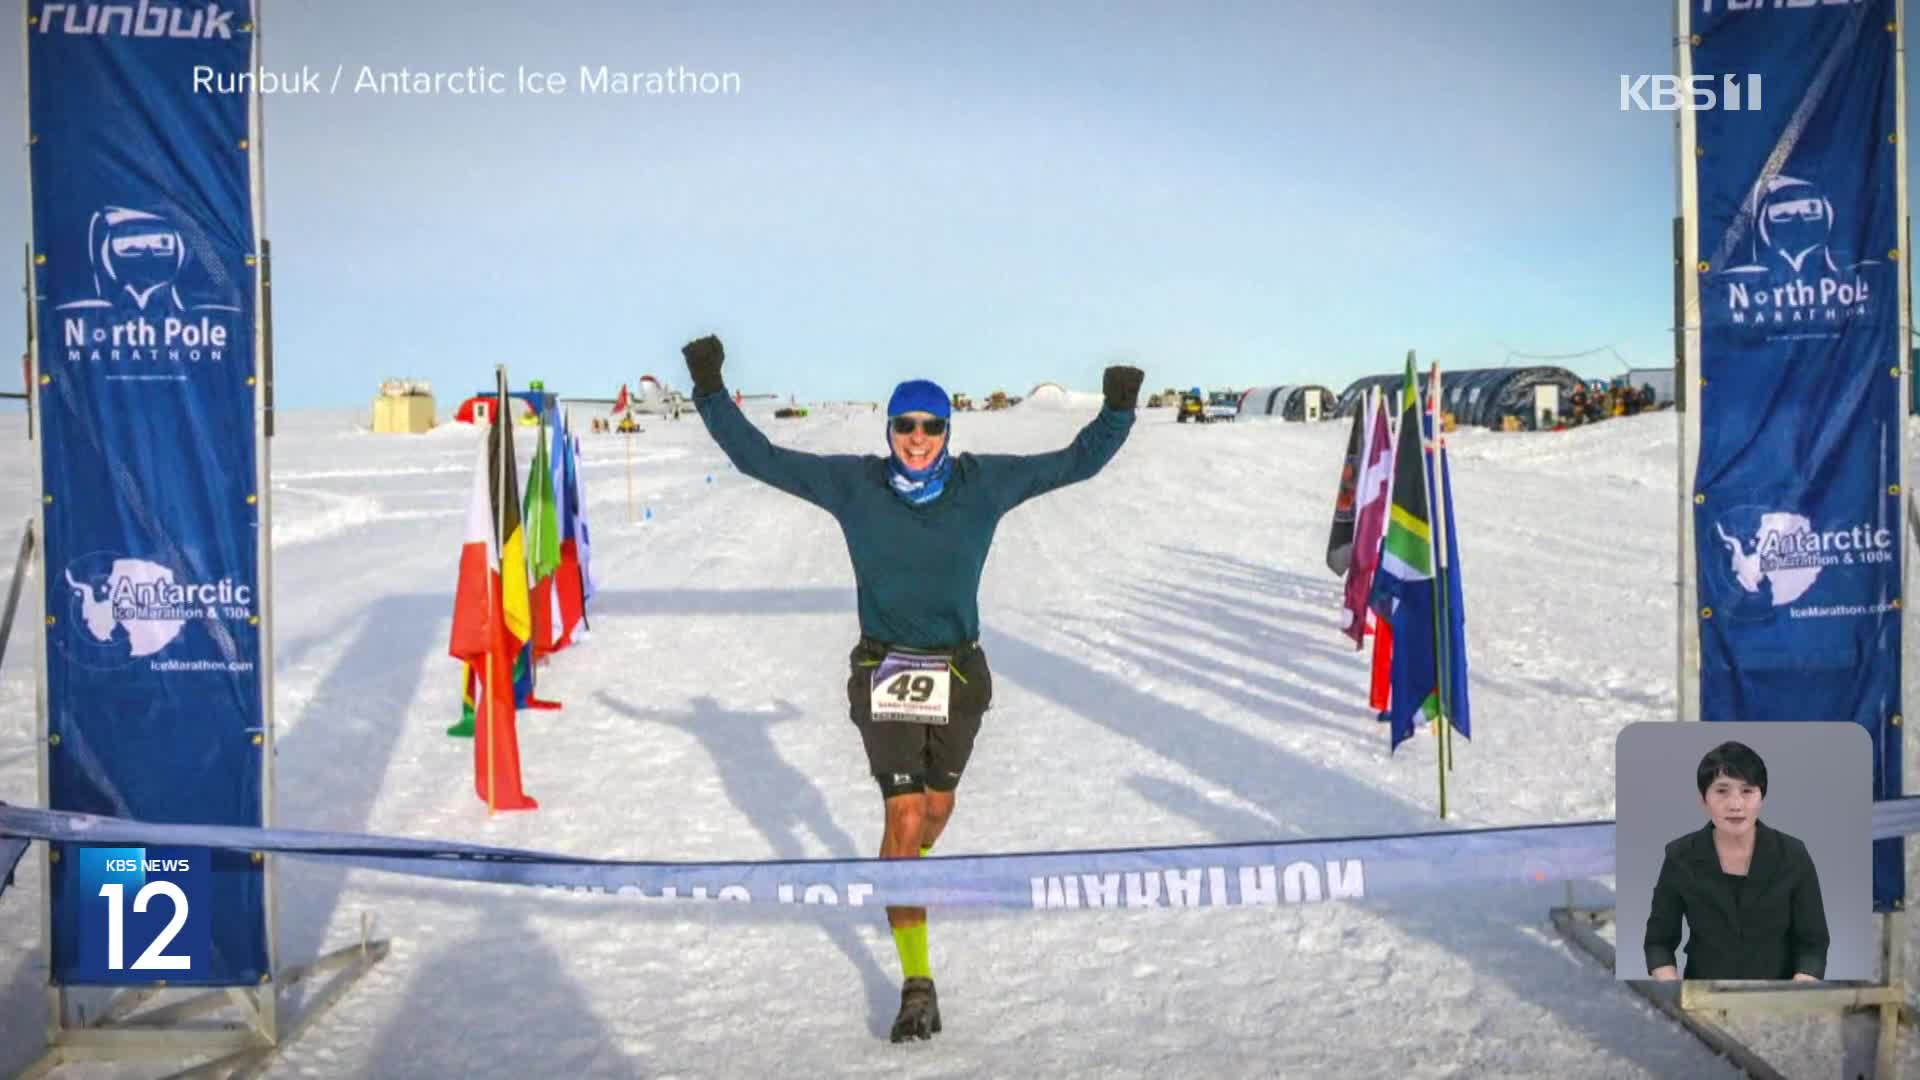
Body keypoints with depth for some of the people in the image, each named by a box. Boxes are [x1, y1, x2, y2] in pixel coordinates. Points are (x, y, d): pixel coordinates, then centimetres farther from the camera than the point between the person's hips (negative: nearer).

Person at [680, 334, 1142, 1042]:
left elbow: (1078, 461, 3)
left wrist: (1118, 410, -9)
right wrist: (711, 391, -9)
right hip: (886, 675, -2)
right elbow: (757, 457, -2)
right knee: (905, 817, -12)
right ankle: (917, 984, -5)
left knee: (936, 808, 19)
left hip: (959, 676, 3)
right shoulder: (853, 484, -6)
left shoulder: (983, 483, -4)